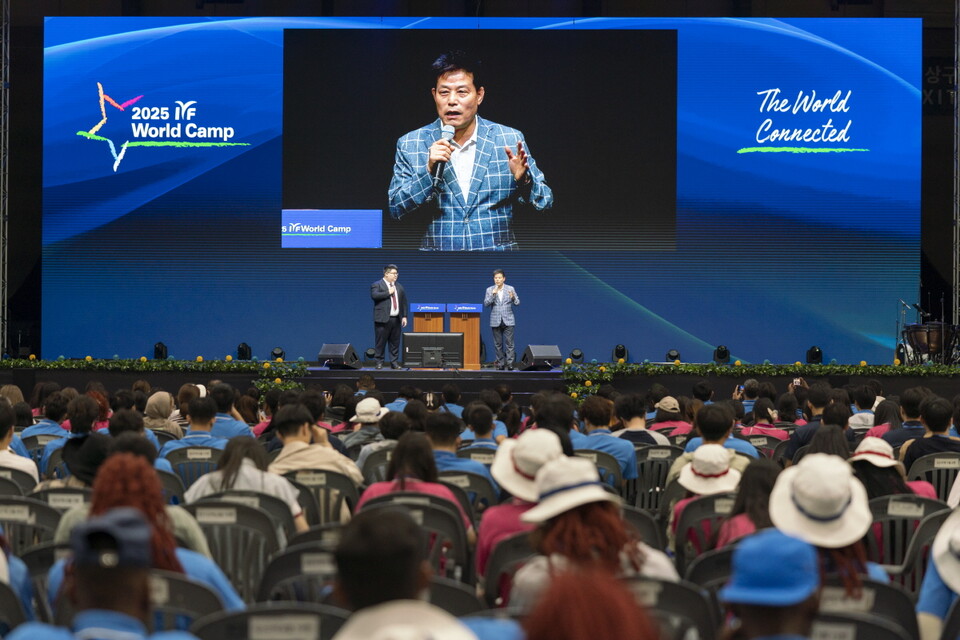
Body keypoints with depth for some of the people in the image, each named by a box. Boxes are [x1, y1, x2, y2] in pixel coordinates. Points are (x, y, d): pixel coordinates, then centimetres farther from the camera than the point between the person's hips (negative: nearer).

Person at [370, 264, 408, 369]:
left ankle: (394, 362, 10)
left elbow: (404, 302, 18)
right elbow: (374, 295, -20)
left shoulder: (399, 287, 17)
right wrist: (388, 293, -14)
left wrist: (404, 316, 9)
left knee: (395, 342, 5)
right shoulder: (377, 285, -1)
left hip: (396, 319, 5)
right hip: (383, 319, -5)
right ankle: (379, 362, 3)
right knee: (380, 342, -3)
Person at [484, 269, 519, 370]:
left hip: (508, 320, -1)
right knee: (498, 344, 4)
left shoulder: (510, 289, 3)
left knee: (509, 343, -6)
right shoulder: (490, 290, 5)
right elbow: (486, 303, -4)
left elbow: (517, 302, 1)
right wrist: (493, 294, -17)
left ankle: (510, 363, -5)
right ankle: (500, 363, 10)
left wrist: (513, 298, -21)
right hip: (496, 321, 1)